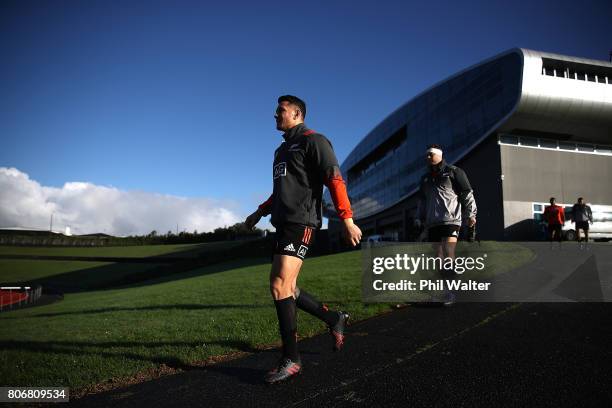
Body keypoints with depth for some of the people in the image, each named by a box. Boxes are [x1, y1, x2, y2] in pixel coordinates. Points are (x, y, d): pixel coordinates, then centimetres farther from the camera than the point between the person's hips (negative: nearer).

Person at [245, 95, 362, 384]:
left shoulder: (312, 141, -2)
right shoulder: (282, 150, 24)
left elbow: (334, 179, -12)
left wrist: (346, 219, -18)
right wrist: (260, 212, 23)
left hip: (300, 223, -9)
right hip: (283, 224, 9)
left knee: (279, 287, -16)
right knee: (287, 289, 7)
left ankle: (290, 359, -6)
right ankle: (334, 320, 25)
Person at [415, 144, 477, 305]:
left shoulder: (454, 172, 4)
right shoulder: (425, 178, 22)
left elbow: (467, 194, 0)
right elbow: (422, 200, 29)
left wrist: (471, 213, -9)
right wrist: (419, 217, 20)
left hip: (450, 219, -6)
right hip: (432, 223, 6)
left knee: (448, 253, -15)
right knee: (438, 256, 4)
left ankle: (449, 292, -12)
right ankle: (440, 290, 9)